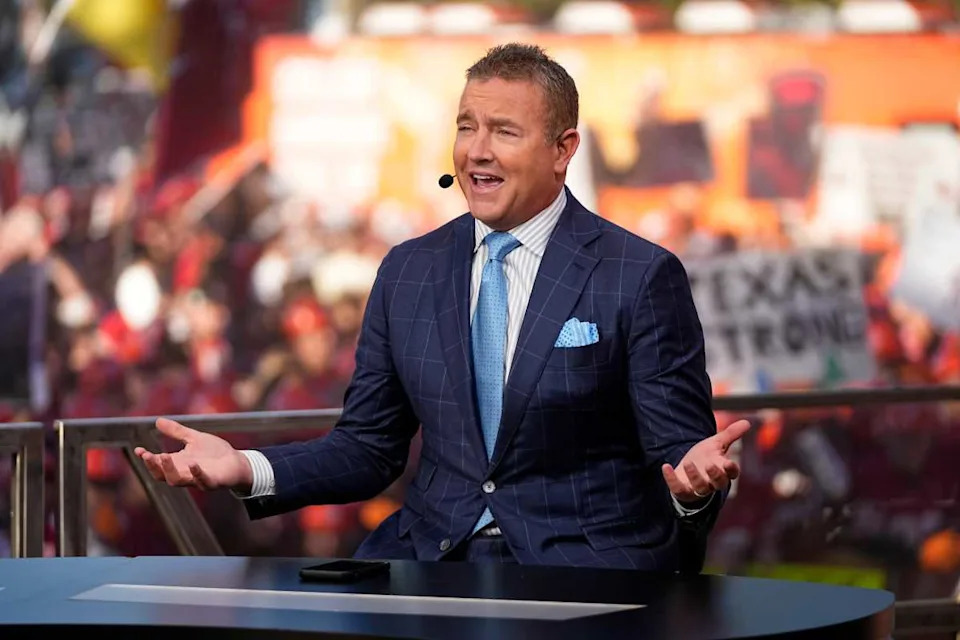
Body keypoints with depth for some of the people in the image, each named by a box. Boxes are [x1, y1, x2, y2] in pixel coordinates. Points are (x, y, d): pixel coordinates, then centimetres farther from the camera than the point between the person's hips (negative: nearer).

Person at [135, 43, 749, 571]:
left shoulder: (642, 278, -4)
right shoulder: (408, 272, 10)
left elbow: (677, 449, -4)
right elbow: (368, 448, 13)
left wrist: (695, 481, -29)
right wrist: (247, 469, -3)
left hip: (588, 562, -4)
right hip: (434, 552, 4)